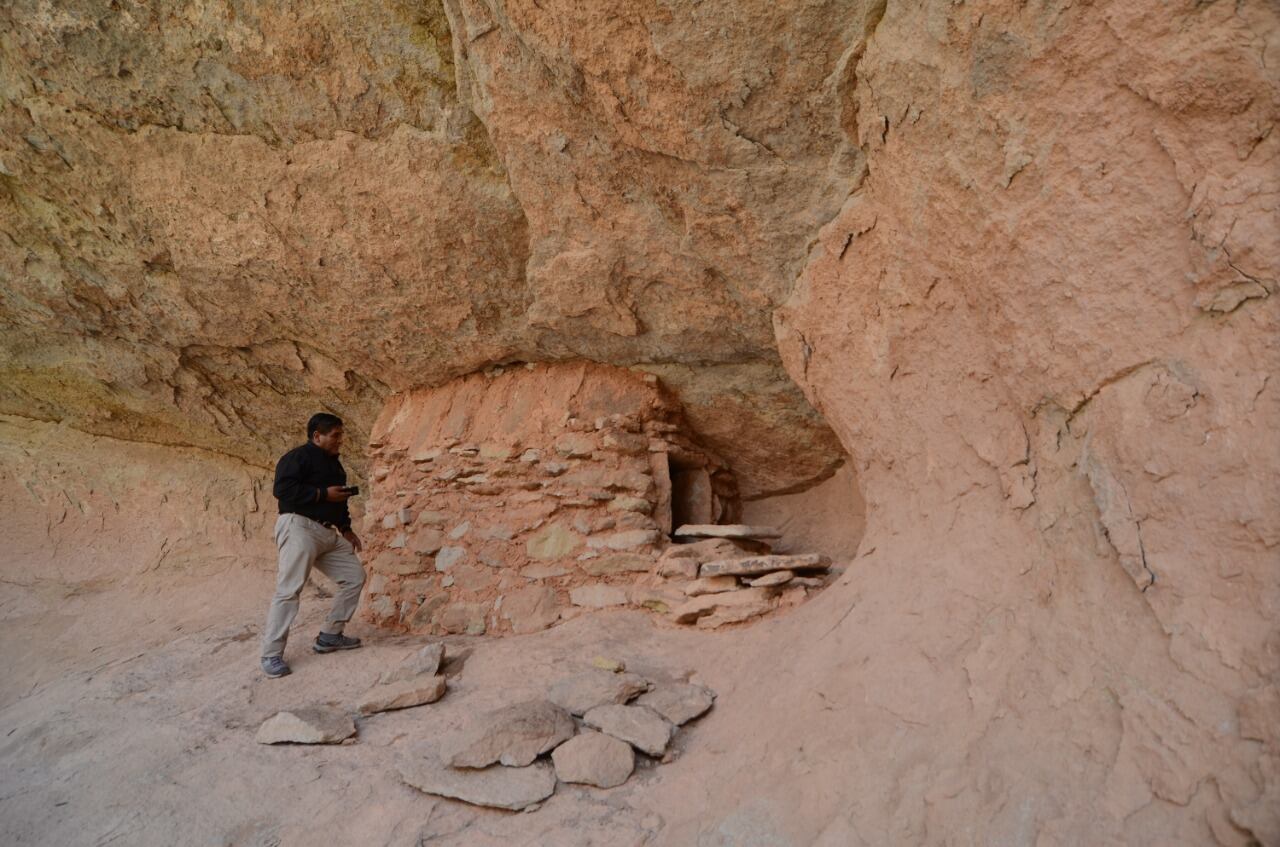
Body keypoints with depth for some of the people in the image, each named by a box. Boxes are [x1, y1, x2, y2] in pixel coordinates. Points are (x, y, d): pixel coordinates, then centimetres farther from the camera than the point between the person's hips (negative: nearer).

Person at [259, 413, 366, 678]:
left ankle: (329, 636, 16)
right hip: (299, 528, -9)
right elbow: (282, 489, -21)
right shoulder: (297, 457, -7)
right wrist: (323, 493, -18)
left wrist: (346, 529, 17)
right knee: (289, 590, -13)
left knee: (355, 576, 7)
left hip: (328, 533, 9)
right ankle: (271, 655, -7)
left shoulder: (333, 463, 20)